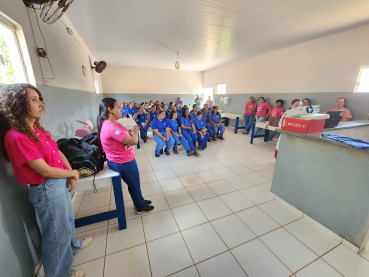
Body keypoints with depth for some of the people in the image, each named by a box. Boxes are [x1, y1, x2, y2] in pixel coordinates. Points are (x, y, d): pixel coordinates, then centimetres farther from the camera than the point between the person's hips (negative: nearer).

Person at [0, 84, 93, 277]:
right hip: (46, 190, -8)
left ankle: (72, 245, 58)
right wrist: (72, 173, -8)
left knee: (67, 220, 30)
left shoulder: (36, 128, 3)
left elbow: (58, 153, 6)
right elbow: (45, 170, -22)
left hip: (60, 183, 8)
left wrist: (71, 175, -5)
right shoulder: (17, 137, -23)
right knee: (57, 234, 14)